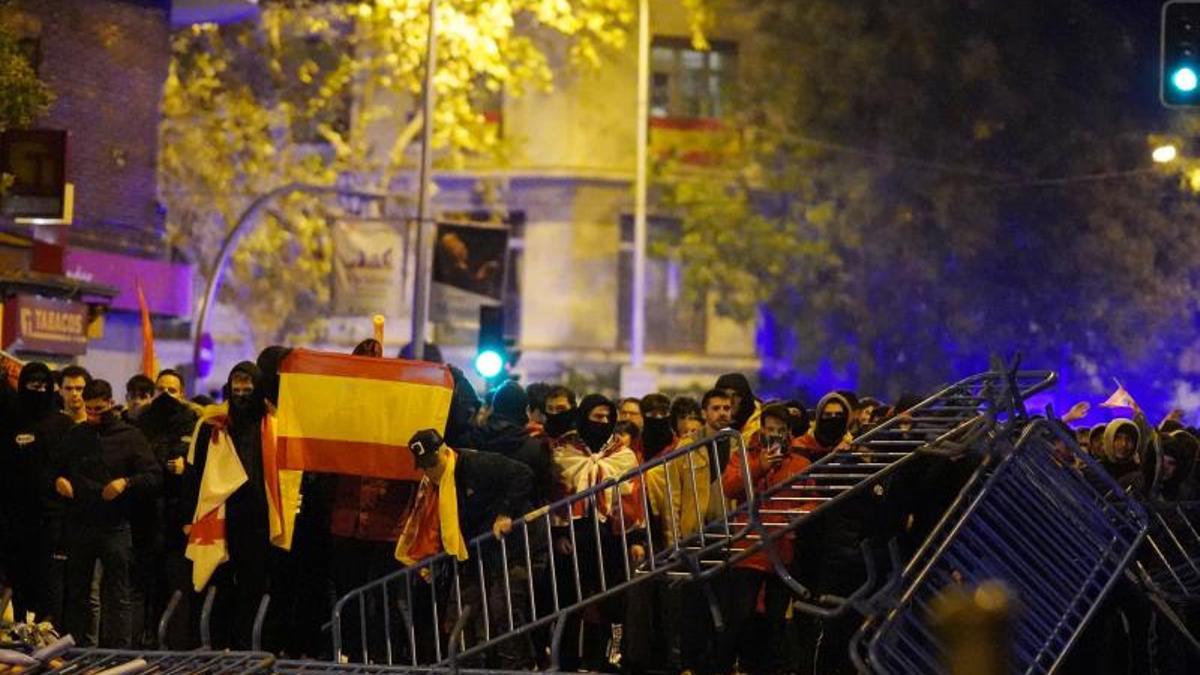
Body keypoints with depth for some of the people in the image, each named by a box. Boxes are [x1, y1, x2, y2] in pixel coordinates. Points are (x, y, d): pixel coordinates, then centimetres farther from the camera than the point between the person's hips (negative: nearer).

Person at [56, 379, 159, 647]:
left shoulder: (130, 437, 1)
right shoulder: (75, 435, 11)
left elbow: (154, 476, -2)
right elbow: (58, 468, 22)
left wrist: (126, 482, -18)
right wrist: (59, 480, -1)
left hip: (114, 527, -4)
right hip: (78, 525, 4)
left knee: (116, 594, -3)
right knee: (77, 591, 9)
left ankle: (119, 651, -2)